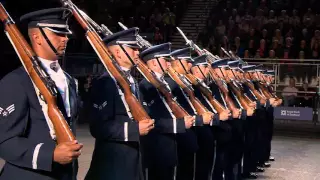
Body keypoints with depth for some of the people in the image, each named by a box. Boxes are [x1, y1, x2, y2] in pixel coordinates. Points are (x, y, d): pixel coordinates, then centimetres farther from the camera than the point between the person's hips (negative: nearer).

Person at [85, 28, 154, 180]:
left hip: (133, 159, 9)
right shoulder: (104, 83, -16)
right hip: (112, 162, -9)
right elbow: (98, 127, -22)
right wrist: (135, 129, -22)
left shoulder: (133, 81, 13)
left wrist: (145, 124, 3)